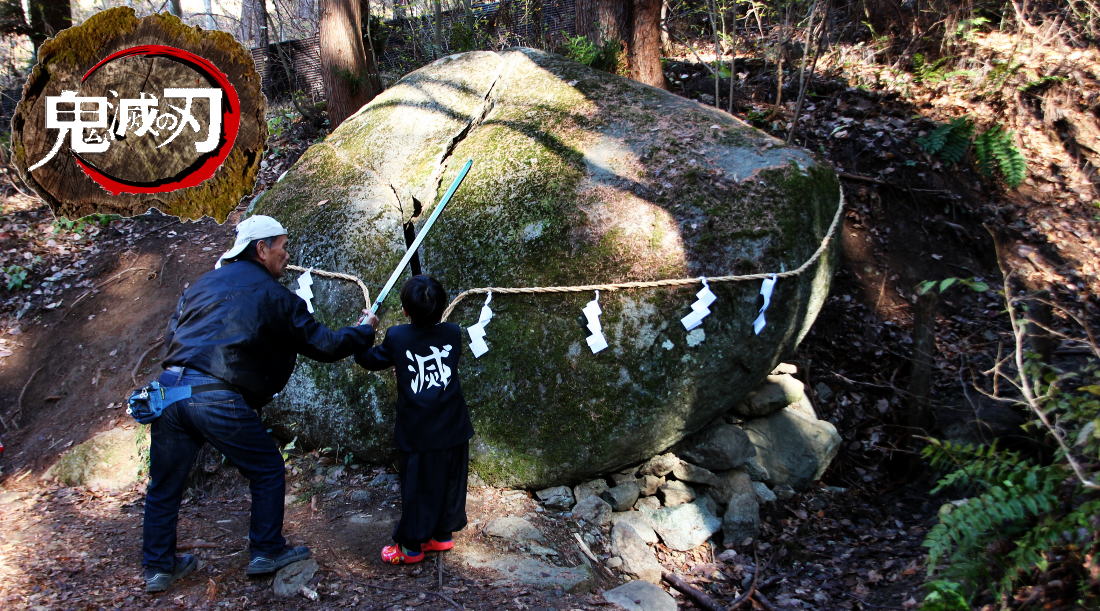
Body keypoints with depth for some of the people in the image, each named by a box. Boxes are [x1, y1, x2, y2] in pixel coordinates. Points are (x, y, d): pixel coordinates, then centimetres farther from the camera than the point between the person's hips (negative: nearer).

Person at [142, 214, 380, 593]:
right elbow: (324, 346, 5)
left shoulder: (205, 282, 19)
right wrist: (365, 331, 21)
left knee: (165, 484, 19)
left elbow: (172, 333, 24)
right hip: (218, 399, -6)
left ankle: (159, 567, 30)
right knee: (267, 470, 15)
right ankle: (266, 552, 24)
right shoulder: (274, 296, 2)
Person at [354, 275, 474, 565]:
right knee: (449, 482, 17)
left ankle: (411, 547, 19)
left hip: (417, 432, -2)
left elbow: (371, 360, 6)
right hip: (452, 429, 3)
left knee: (416, 488, 9)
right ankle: (442, 535, 30)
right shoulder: (453, 333, -4)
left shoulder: (397, 337, -12)